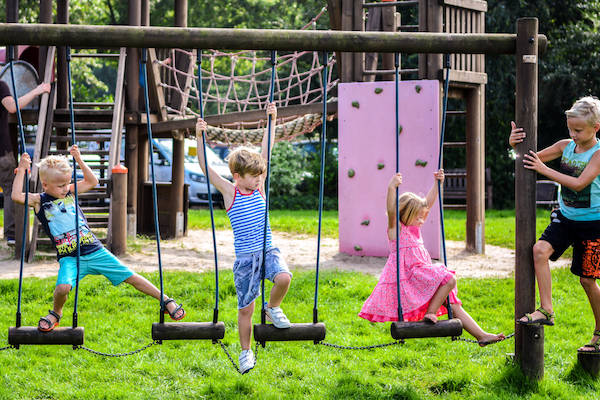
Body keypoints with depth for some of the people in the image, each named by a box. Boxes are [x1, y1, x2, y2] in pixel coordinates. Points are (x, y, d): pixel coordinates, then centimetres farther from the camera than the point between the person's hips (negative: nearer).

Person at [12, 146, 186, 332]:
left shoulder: (70, 192, 9)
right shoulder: (39, 201, -1)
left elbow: (92, 182, 9)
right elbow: (17, 196, -16)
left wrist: (79, 160, 1)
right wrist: (22, 170, -14)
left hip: (94, 250, 3)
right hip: (69, 258, -3)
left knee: (130, 277, 2)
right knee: (62, 287, -30)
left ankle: (165, 300, 14)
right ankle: (56, 313, 3)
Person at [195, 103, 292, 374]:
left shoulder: (259, 187, 4)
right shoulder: (229, 192, -4)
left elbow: (266, 151, 4)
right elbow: (205, 166, -12)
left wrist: (272, 121, 1)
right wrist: (199, 136, -21)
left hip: (268, 251, 2)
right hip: (245, 258, -2)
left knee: (284, 278, -28)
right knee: (245, 308, 3)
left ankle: (273, 308, 3)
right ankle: (246, 352, 22)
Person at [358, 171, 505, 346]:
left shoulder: (414, 226, 16)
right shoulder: (396, 228, -7)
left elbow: (429, 202, 18)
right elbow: (391, 211, -28)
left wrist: (437, 183, 8)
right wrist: (391, 188, -42)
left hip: (421, 275, 9)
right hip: (408, 277, -9)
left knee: (454, 305, 4)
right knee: (449, 279, -22)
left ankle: (481, 335, 4)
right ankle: (430, 313, -13)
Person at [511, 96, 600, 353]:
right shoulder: (566, 146, 2)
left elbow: (579, 183, -26)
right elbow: (534, 159, 9)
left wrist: (544, 169, -27)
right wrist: (515, 144, -12)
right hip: (565, 217, 5)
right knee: (540, 250, -22)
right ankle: (546, 310, -18)